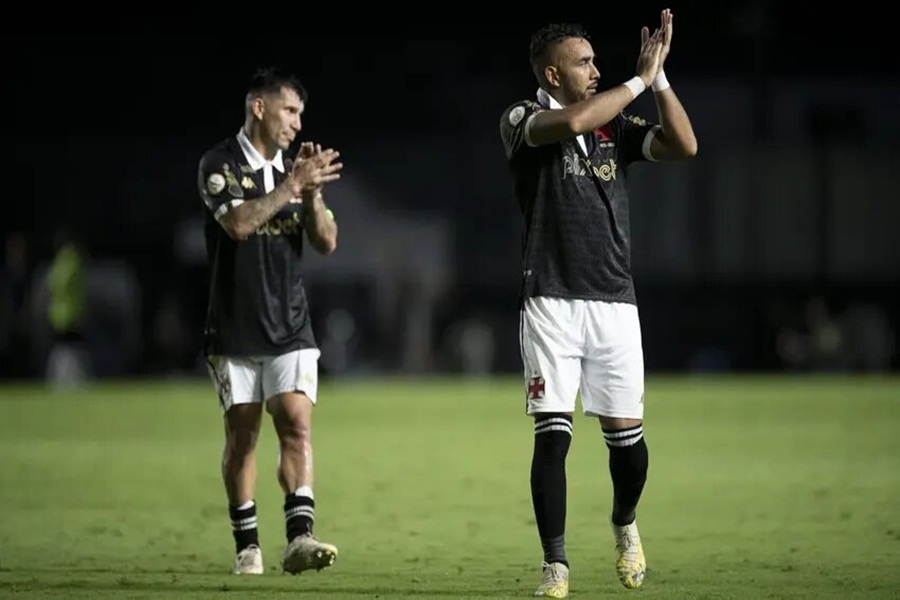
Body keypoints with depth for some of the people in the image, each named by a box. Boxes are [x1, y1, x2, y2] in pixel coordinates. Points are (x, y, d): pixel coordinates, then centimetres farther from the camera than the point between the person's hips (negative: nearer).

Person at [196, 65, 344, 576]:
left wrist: (312, 193, -11)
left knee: (297, 425, -13)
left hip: (291, 326, 3)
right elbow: (238, 223, -21)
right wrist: (292, 186, -22)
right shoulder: (220, 164, -4)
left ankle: (300, 537, -22)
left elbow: (327, 242, 5)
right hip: (235, 328, -3)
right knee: (242, 435, 4)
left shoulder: (296, 167, 10)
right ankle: (248, 546, 13)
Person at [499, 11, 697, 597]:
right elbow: (571, 122, -23)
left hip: (615, 303, 4)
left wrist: (660, 78, -8)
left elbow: (685, 146, -1)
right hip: (552, 303, -4)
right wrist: (640, 79, -14)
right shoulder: (522, 119, -2)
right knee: (552, 435, -8)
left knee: (626, 433, 4)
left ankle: (625, 524, 33)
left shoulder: (617, 125, 11)